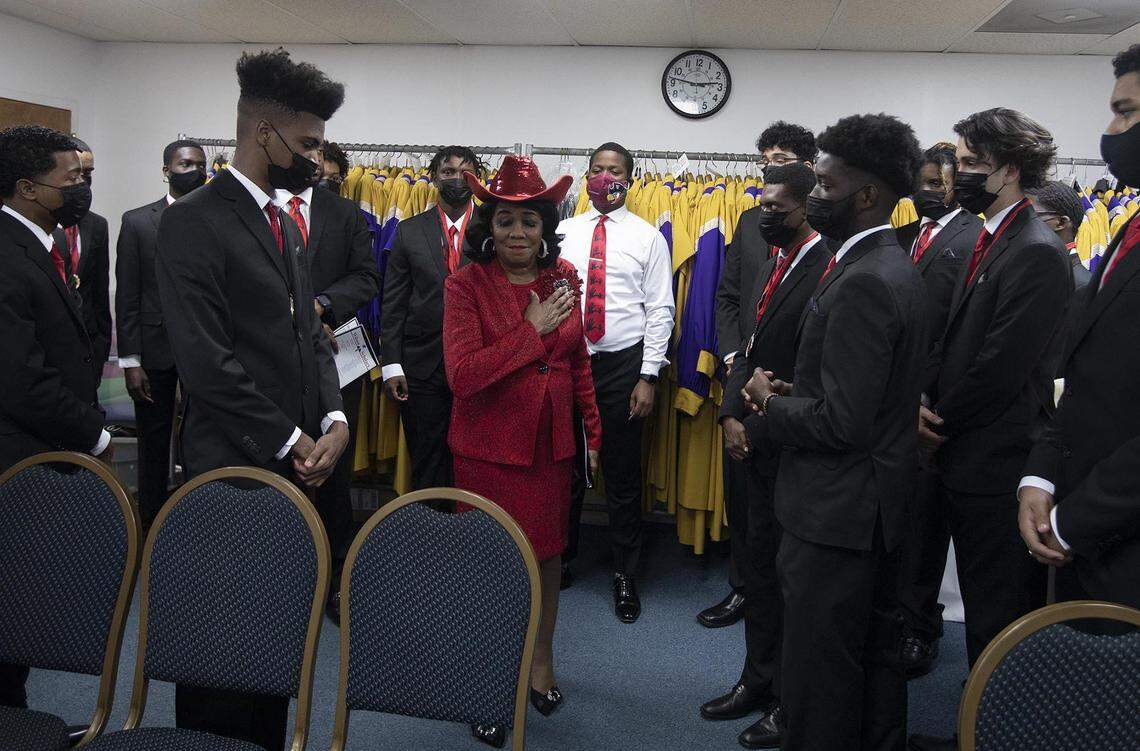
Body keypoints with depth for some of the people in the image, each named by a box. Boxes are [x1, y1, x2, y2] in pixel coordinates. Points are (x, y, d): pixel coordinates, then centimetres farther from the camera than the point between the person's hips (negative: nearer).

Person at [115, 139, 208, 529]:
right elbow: (127, 297, -1)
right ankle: (152, 522, 24)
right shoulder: (137, 221, 0)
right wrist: (131, 361, -6)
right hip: (155, 347, 0)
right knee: (153, 441, 10)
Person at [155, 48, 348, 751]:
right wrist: (289, 442, -12)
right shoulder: (195, 221, -11)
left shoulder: (286, 224, 15)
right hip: (234, 467, -7)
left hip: (294, 460, 7)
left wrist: (334, 420, -2)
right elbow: (206, 360, -18)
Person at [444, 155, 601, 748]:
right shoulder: (466, 285, -11)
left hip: (551, 447, 4)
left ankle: (541, 659, 38)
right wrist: (532, 330, -19)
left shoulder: (563, 279, 2)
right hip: (489, 450, -4)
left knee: (547, 553, 16)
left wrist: (593, 432, 15)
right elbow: (462, 376, -21)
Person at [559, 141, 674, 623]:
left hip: (623, 363, -2)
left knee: (623, 475, 6)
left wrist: (647, 377, -9)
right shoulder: (564, 233, 7)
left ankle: (625, 576, 21)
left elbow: (660, 311, -3)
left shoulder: (647, 237, 0)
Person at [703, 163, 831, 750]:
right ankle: (759, 680, 35)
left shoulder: (830, 271, -18)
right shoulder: (771, 265, 12)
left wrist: (764, 421, -13)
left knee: (781, 573, 6)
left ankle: (788, 699, 26)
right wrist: (731, 416, 2)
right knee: (754, 564, 17)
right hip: (752, 439, 8)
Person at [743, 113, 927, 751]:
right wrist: (793, 392, 3)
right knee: (875, 652, 23)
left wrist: (769, 403, -9)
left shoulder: (862, 283, -23)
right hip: (879, 497, 10)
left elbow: (840, 422, -26)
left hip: (838, 509, -10)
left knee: (817, 674, 3)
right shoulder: (896, 267, 9)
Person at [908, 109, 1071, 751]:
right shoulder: (991, 241, 13)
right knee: (987, 609, 20)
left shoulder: (1036, 253, -17)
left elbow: (1001, 366, -20)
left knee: (999, 621, 3)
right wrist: (927, 401, -2)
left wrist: (941, 423, -8)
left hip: (998, 464, -10)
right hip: (970, 459, 10)